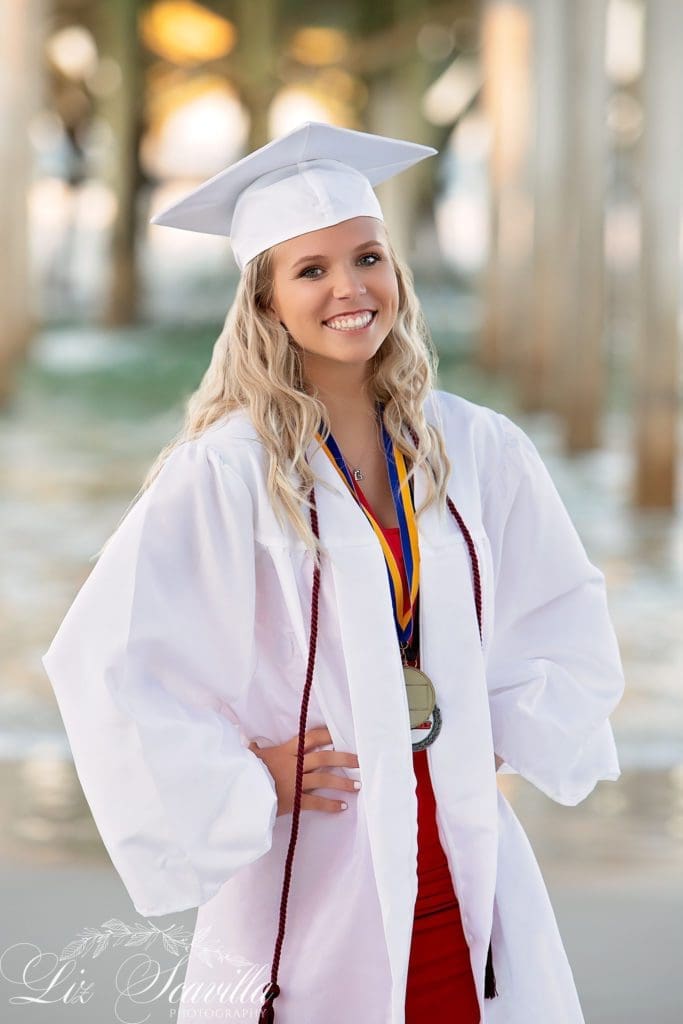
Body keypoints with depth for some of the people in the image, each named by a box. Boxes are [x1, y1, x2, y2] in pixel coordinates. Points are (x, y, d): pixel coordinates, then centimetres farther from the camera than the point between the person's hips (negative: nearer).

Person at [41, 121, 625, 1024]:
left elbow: (566, 614, 17)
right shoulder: (227, 470, -12)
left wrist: (508, 730, 5)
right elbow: (106, 660, -14)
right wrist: (244, 783, -11)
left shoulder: (478, 451, 3)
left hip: (467, 875, 4)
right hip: (311, 885, -4)